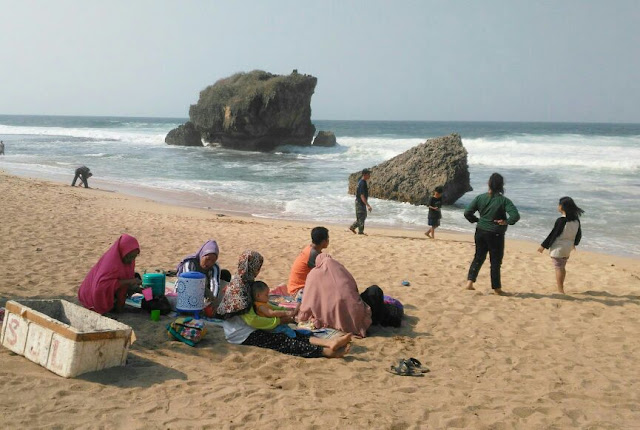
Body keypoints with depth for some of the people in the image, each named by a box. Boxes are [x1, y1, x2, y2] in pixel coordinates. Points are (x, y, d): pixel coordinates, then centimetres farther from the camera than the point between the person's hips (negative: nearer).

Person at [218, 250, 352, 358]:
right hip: (242, 336, -9)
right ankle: (328, 352, -37)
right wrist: (278, 321, -10)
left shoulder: (246, 282, 14)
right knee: (282, 341, -23)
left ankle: (329, 343, -33)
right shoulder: (237, 288, -17)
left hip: (249, 330, 9)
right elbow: (251, 319, -21)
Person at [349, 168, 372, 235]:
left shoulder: (363, 181, 9)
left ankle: (352, 227, 23)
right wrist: (368, 205, -30)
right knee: (361, 217, -1)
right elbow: (362, 196, -27)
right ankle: (360, 231, 9)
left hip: (362, 202, 10)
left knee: (363, 216, 17)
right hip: (360, 202, -10)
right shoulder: (362, 183, -23)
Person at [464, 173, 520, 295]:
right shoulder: (503, 200, -14)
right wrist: (506, 222, -7)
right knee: (495, 261, 8)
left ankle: (470, 282, 8)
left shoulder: (480, 198, -4)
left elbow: (467, 213, -4)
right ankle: (496, 288, 17)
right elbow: (515, 215, -23)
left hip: (480, 232, 3)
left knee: (478, 257, 17)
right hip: (495, 234, -3)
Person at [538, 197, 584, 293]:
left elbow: (553, 234, -17)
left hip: (558, 248, -7)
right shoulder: (576, 220, 1)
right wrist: (574, 243, 31)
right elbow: (579, 234, 12)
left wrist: (543, 246, -8)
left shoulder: (561, 220, -20)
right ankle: (560, 285, 36)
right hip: (568, 248, 7)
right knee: (562, 268, 21)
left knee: (558, 268, 1)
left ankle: (560, 290, 4)